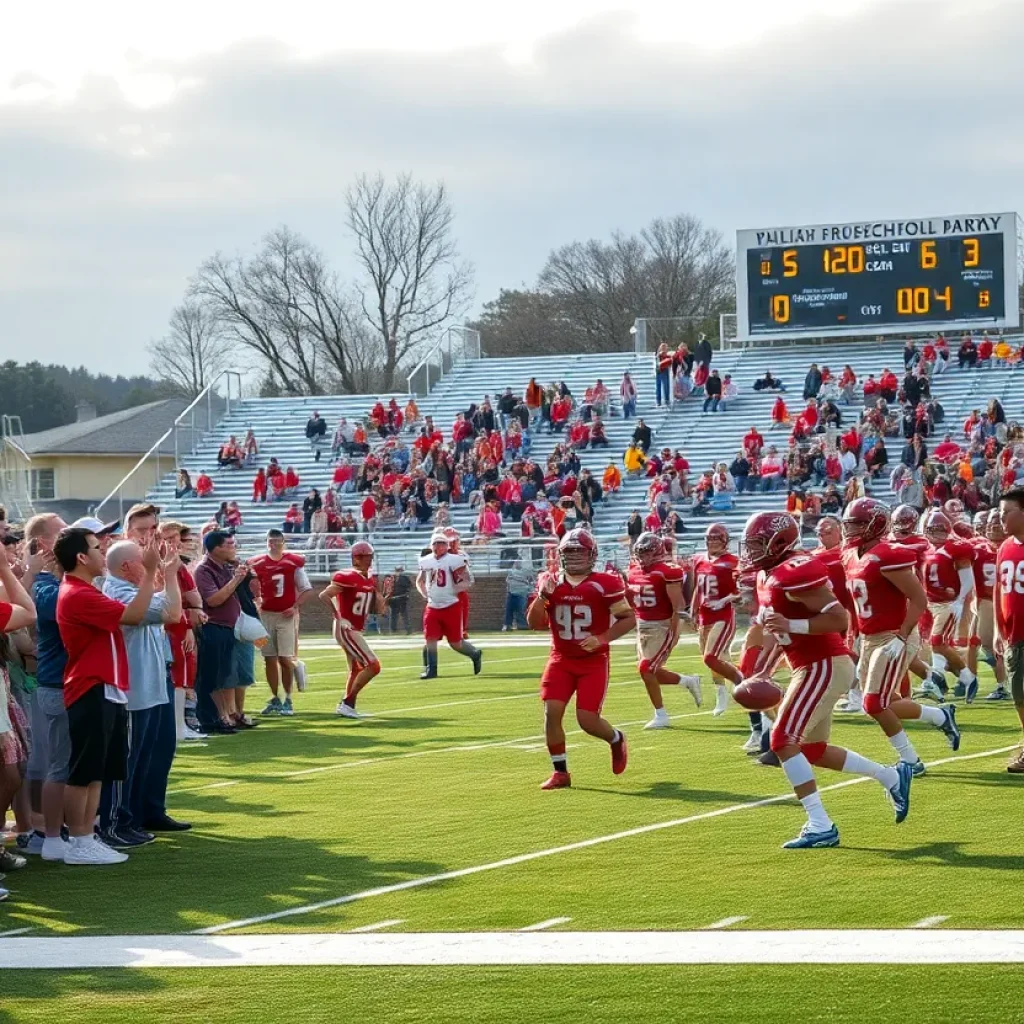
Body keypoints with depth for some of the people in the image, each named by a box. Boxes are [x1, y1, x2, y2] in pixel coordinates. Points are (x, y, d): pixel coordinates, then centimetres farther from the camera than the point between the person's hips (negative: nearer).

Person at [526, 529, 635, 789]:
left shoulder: (604, 584, -10)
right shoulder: (551, 583, 2)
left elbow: (629, 618, -6)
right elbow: (535, 623, 3)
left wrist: (602, 638, -19)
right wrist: (542, 595, -13)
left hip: (593, 661, -4)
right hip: (561, 659, 4)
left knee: (588, 720, -8)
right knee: (552, 712, -10)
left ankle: (616, 740, 27)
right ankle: (560, 772, 4)